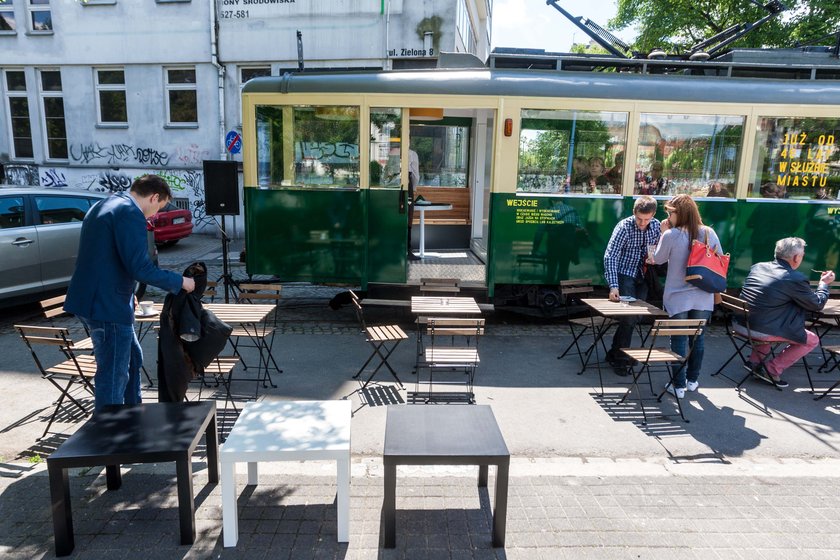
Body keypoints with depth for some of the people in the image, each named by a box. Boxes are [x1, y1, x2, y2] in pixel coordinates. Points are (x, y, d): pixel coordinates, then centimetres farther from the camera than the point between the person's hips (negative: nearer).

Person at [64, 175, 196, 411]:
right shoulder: (131, 214, -17)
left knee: (132, 358, 23)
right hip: (108, 306, -11)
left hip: (94, 300, 11)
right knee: (114, 376, -1)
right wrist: (180, 281, -10)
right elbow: (141, 268, -23)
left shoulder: (103, 205, 16)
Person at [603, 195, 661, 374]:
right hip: (624, 275, -5)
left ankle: (614, 352, 25)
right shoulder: (624, 227, -18)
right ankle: (619, 358, 6)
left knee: (637, 316, 9)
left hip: (642, 276, 6)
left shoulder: (656, 226, -2)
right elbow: (610, 256, -24)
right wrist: (613, 286, -32)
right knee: (630, 316, -10)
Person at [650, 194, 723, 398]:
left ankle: (678, 385, 10)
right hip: (703, 297, 4)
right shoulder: (709, 233, -1)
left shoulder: (671, 235, -13)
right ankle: (692, 380, 29)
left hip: (678, 298, -3)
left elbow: (658, 259, 1)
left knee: (678, 340, 5)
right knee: (697, 339, 15)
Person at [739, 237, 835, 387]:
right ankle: (772, 369, 9)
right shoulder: (796, 279, -13)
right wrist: (824, 283, 20)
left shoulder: (757, 267, 6)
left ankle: (755, 360, 32)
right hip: (763, 331, -7)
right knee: (813, 340, 14)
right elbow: (817, 304, 3)